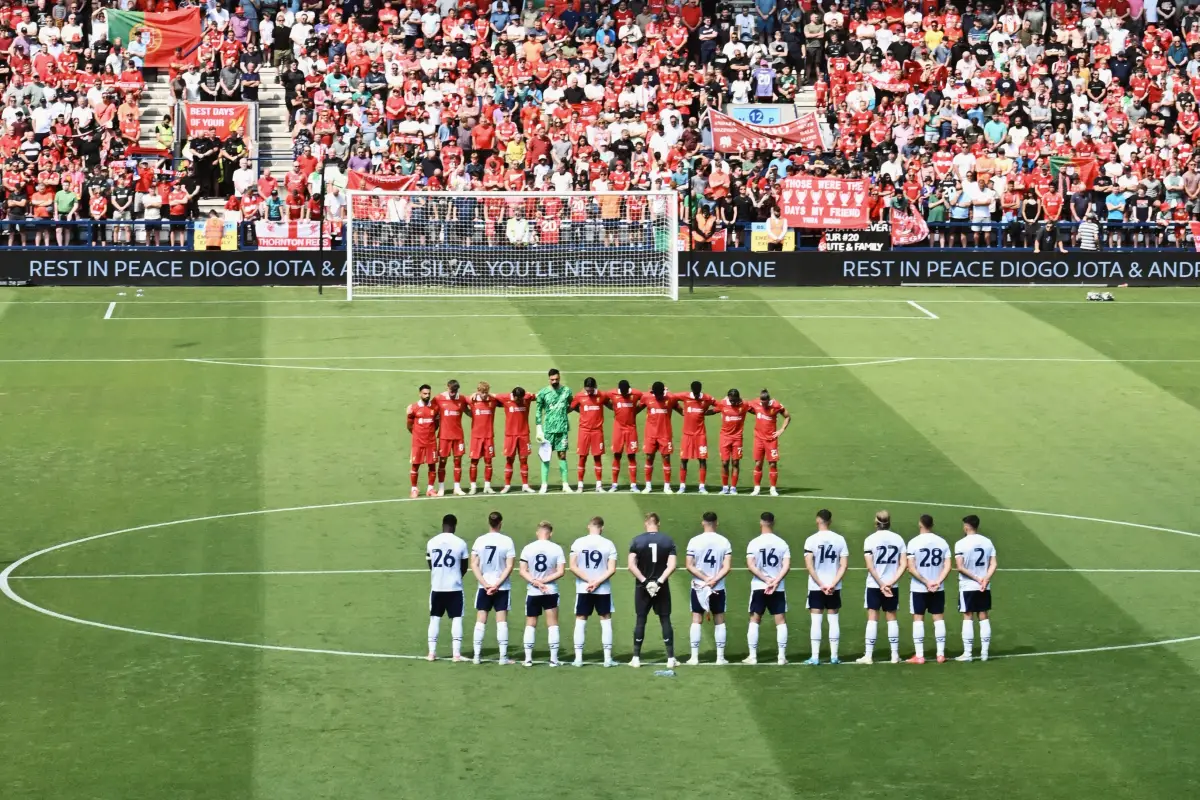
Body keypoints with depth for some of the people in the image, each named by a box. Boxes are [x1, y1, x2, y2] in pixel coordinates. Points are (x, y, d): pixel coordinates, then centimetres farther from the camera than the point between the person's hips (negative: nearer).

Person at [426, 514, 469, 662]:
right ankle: (457, 653, -2)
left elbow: (430, 564, 10)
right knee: (456, 619, 3)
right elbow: (464, 567, 3)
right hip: (454, 587, -2)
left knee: (434, 619, 11)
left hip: (436, 586, 2)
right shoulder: (460, 543, -7)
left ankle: (432, 653, 10)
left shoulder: (432, 542, -1)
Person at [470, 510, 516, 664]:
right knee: (502, 621, 1)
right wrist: (497, 584, -10)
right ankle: (503, 656, -2)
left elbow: (474, 565, -3)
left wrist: (485, 584, -7)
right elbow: (509, 567, -10)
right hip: (502, 588, -1)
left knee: (481, 621, 6)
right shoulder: (507, 541, -7)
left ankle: (476, 656, 6)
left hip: (484, 587, 1)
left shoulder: (479, 541, -1)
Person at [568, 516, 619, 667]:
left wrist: (589, 580, -7)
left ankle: (578, 658, 5)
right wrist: (597, 582, -11)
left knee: (580, 621, 7)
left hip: (583, 589, 1)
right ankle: (607, 658, 5)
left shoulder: (578, 543, -1)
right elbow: (612, 569, -9)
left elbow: (573, 567, -7)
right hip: (603, 589, -1)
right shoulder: (608, 544, -3)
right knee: (606, 620, 7)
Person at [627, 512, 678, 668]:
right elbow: (671, 565, -10)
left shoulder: (637, 541, -5)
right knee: (665, 620, 6)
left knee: (640, 620, 7)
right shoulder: (668, 541, -2)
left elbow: (631, 565, -12)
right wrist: (659, 581, -11)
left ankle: (636, 658, 9)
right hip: (662, 587, 0)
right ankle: (671, 658, 5)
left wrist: (645, 581, -11)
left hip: (642, 587, 0)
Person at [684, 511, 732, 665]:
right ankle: (720, 657, 9)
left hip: (699, 587, -1)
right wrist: (714, 580, -12)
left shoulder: (695, 541, -7)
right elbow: (727, 567, -10)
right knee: (719, 621, 10)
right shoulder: (724, 542, -3)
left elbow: (689, 565, -11)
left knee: (696, 620, 4)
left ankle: (694, 657, 2)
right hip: (719, 588, 1)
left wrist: (706, 579, -10)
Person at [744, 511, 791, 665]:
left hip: (759, 587, -1)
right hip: (778, 588, 1)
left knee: (754, 621, 7)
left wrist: (766, 580, -12)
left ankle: (752, 656, 5)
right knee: (781, 621, 5)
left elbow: (750, 565, -13)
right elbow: (786, 566, -8)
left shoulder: (754, 543, -5)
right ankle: (782, 656, 1)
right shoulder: (782, 543, 1)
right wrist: (775, 581, -13)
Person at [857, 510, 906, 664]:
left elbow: (870, 566, -12)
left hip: (874, 585, -2)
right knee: (892, 618, 10)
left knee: (872, 618, 1)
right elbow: (903, 564, -3)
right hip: (892, 586, 2)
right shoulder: (898, 539, 2)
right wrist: (891, 582, -8)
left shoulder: (871, 539, -7)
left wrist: (881, 584, -9)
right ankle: (895, 655, 11)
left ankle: (868, 655, 0)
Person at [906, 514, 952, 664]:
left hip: (918, 588, -3)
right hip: (938, 589, 3)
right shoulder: (942, 542, 2)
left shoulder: (914, 542, -8)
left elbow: (911, 568, -13)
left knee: (918, 619, 3)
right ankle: (941, 654, 9)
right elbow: (947, 566, -4)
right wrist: (938, 581, -10)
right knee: (939, 618, 9)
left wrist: (926, 582, -10)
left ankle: (919, 656, 0)